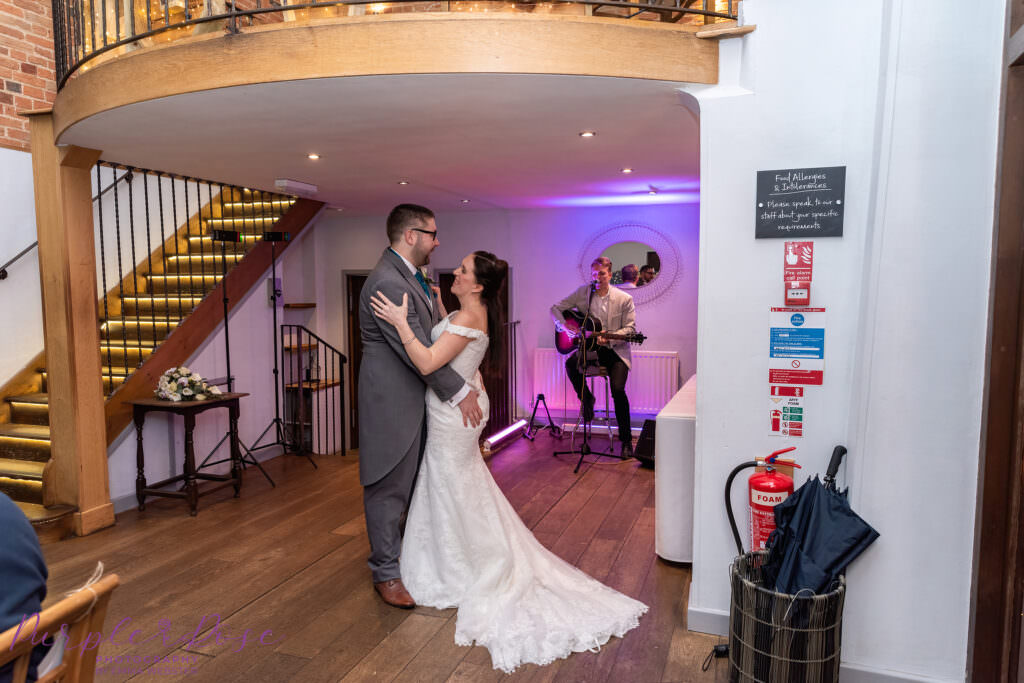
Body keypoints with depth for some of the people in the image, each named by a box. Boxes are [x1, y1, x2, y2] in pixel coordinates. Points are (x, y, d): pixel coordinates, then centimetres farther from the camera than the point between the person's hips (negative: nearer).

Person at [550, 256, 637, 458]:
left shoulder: (624, 299, -5)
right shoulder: (582, 293, 2)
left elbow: (631, 329, -5)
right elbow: (556, 309, 5)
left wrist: (610, 337, -22)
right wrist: (564, 327, -13)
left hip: (615, 350, -2)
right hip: (588, 347, 3)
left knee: (618, 390, -20)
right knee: (570, 364, -29)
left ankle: (626, 440, -5)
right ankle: (586, 398, 2)